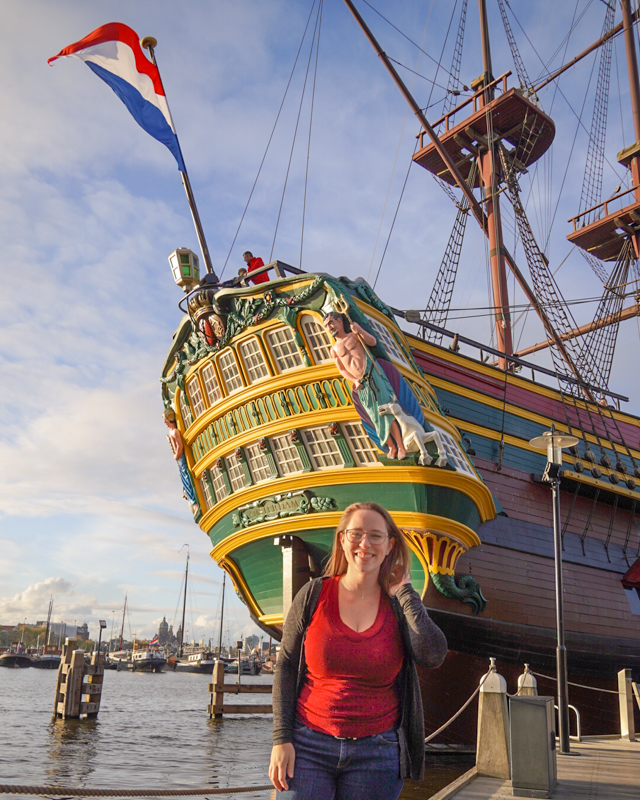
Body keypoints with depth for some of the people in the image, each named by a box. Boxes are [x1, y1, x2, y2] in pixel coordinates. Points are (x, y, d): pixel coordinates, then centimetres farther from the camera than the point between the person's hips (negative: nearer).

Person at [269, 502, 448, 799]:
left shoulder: (401, 605, 1)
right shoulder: (313, 595, -1)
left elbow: (433, 656, -16)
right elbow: (286, 667, 3)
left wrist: (403, 592, -8)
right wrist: (281, 738, -3)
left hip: (377, 752, 1)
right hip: (309, 746, 0)